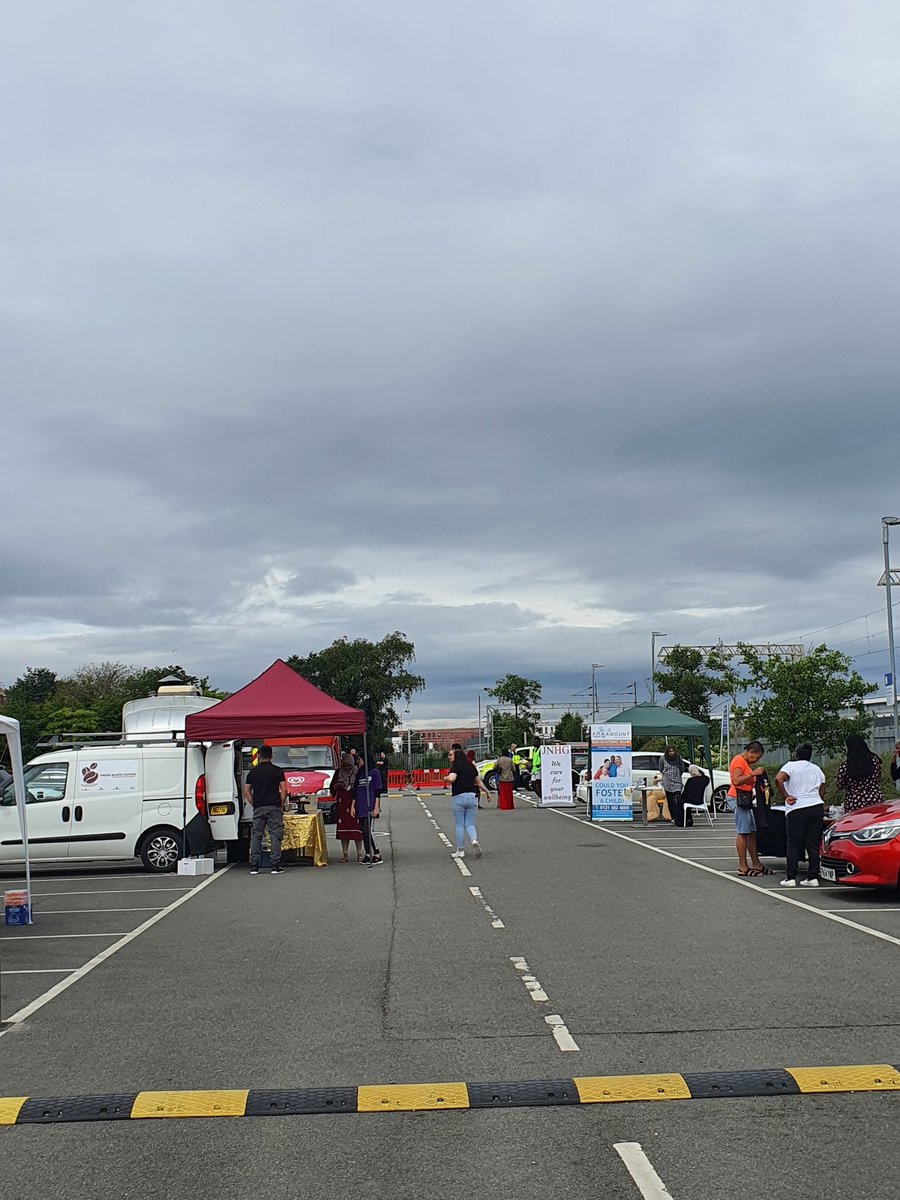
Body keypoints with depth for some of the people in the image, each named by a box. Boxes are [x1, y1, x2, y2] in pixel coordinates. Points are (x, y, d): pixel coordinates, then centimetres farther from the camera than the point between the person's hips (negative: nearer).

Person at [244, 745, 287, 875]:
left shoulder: (252, 772, 8)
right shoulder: (277, 771, 0)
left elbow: (246, 791, 6)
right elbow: (284, 791, -5)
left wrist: (254, 804, 11)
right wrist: (282, 806, 4)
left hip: (258, 808, 2)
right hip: (274, 807, -2)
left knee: (256, 836, 7)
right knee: (275, 836, 0)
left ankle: (254, 867, 5)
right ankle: (276, 866, -4)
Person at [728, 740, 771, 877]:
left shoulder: (745, 762, 22)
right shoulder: (738, 760, -10)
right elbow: (736, 780, -22)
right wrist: (753, 773, -22)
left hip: (746, 798, 11)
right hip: (739, 797, -11)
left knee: (752, 832, 10)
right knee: (742, 832, -10)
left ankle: (756, 864, 15)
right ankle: (743, 867, -9)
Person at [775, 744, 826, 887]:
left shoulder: (791, 766, -1)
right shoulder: (817, 769, 17)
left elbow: (778, 779, -19)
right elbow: (822, 792, 19)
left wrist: (785, 796, -11)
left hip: (798, 810, -5)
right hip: (817, 807, 5)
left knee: (794, 845, 1)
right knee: (813, 845, 7)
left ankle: (791, 878, -1)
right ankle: (813, 877, 5)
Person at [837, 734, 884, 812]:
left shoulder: (845, 765, -12)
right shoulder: (874, 760, -2)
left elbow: (840, 786, 0)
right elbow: (879, 779, 11)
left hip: (854, 805, -3)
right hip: (875, 801, 3)